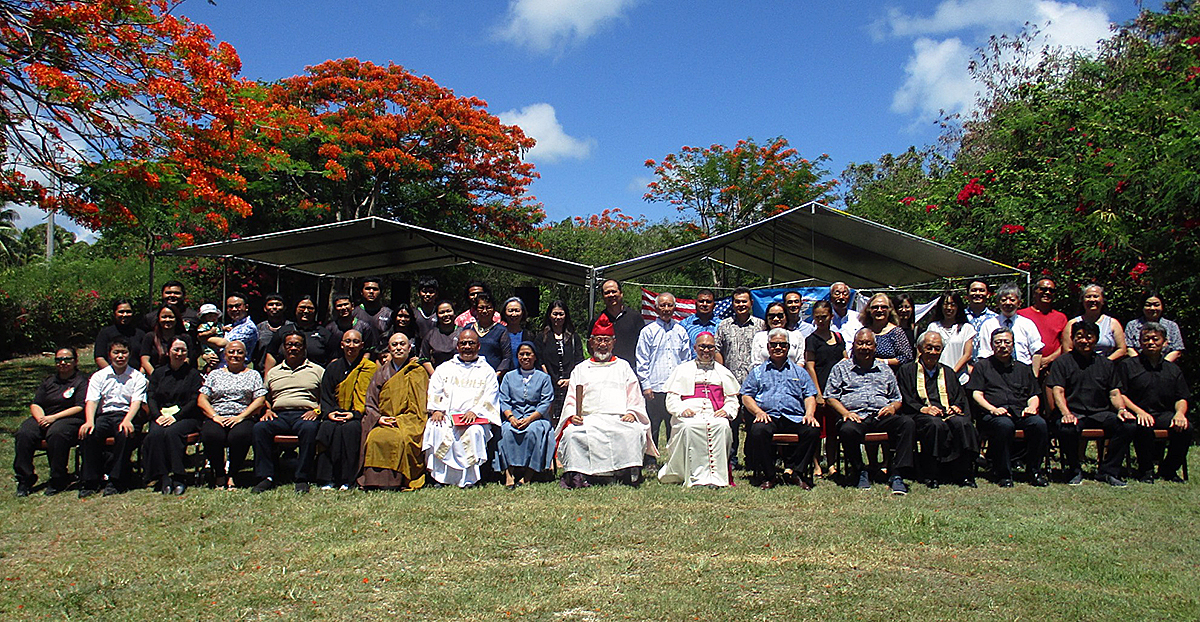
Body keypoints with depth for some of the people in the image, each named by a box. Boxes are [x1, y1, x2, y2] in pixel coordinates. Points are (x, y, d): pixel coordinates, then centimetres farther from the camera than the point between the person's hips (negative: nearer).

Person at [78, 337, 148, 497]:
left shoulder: (137, 377, 10)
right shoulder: (99, 376, 16)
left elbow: (136, 402, -3)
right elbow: (91, 401, 3)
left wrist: (126, 420, -22)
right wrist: (89, 422, -17)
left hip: (126, 415, -2)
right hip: (105, 414, 2)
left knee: (125, 434, -34)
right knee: (90, 433, -30)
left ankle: (113, 481, -25)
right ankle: (90, 480, -20)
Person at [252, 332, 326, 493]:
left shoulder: (317, 370, 18)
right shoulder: (273, 372, 28)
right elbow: (264, 397, 28)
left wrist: (317, 411, -7)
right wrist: (267, 410, 7)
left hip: (305, 414, -3)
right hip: (279, 414, 3)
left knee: (309, 429, -39)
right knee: (259, 428, -30)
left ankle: (303, 478, -34)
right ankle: (266, 476, -27)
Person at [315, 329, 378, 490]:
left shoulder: (371, 368, 6)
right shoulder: (333, 368, 17)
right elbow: (325, 396, 13)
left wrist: (355, 414, -16)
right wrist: (329, 412, -8)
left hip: (359, 416, -3)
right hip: (335, 415, 3)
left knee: (350, 428, -35)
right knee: (328, 427, -30)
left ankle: (347, 480, -30)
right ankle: (327, 479, -28)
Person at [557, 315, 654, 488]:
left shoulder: (623, 366, 25)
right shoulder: (580, 369, 26)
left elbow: (635, 396, 17)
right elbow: (571, 399, 16)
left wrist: (632, 413, -4)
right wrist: (572, 415, -5)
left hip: (619, 418, 0)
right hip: (588, 418, 1)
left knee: (634, 431, -34)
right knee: (572, 432, -32)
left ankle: (630, 473, -28)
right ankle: (575, 475, -29)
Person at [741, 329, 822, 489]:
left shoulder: (799, 372, 25)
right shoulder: (758, 372, 22)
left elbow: (810, 396, 17)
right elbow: (746, 396, 12)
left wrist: (809, 413, -5)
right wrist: (758, 412, -8)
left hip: (794, 418, 1)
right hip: (768, 415, -1)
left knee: (813, 430, -30)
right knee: (758, 430, -36)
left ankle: (792, 470, -15)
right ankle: (767, 474, -17)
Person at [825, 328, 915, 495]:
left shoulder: (884, 369, 26)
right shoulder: (841, 368, 18)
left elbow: (897, 399, 27)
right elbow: (830, 397, 9)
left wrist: (892, 407, 2)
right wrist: (845, 412, -9)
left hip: (881, 416, 3)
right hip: (855, 416, -2)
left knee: (907, 423, -28)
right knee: (847, 430, -37)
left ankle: (897, 475, -26)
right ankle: (860, 472, -12)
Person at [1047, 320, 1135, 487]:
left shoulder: (1106, 364, 21)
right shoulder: (1062, 362, 8)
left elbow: (1115, 393, 15)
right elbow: (1058, 391, -3)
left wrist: (1121, 409, -8)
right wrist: (1066, 413, -21)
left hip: (1101, 413, 4)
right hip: (1073, 412, -4)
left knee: (1129, 425, -25)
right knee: (1065, 428, -37)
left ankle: (1109, 471, -11)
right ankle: (1074, 470, -11)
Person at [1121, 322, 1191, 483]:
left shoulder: (1173, 370, 19)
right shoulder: (1128, 365, 7)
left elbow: (1181, 399, 15)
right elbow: (1120, 395, -2)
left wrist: (1180, 413, -9)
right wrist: (1139, 411, -18)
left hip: (1164, 414, 4)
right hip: (1137, 413, -3)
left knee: (1186, 427, -26)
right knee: (1144, 427, -37)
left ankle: (1168, 470, -5)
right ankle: (1146, 470, -16)